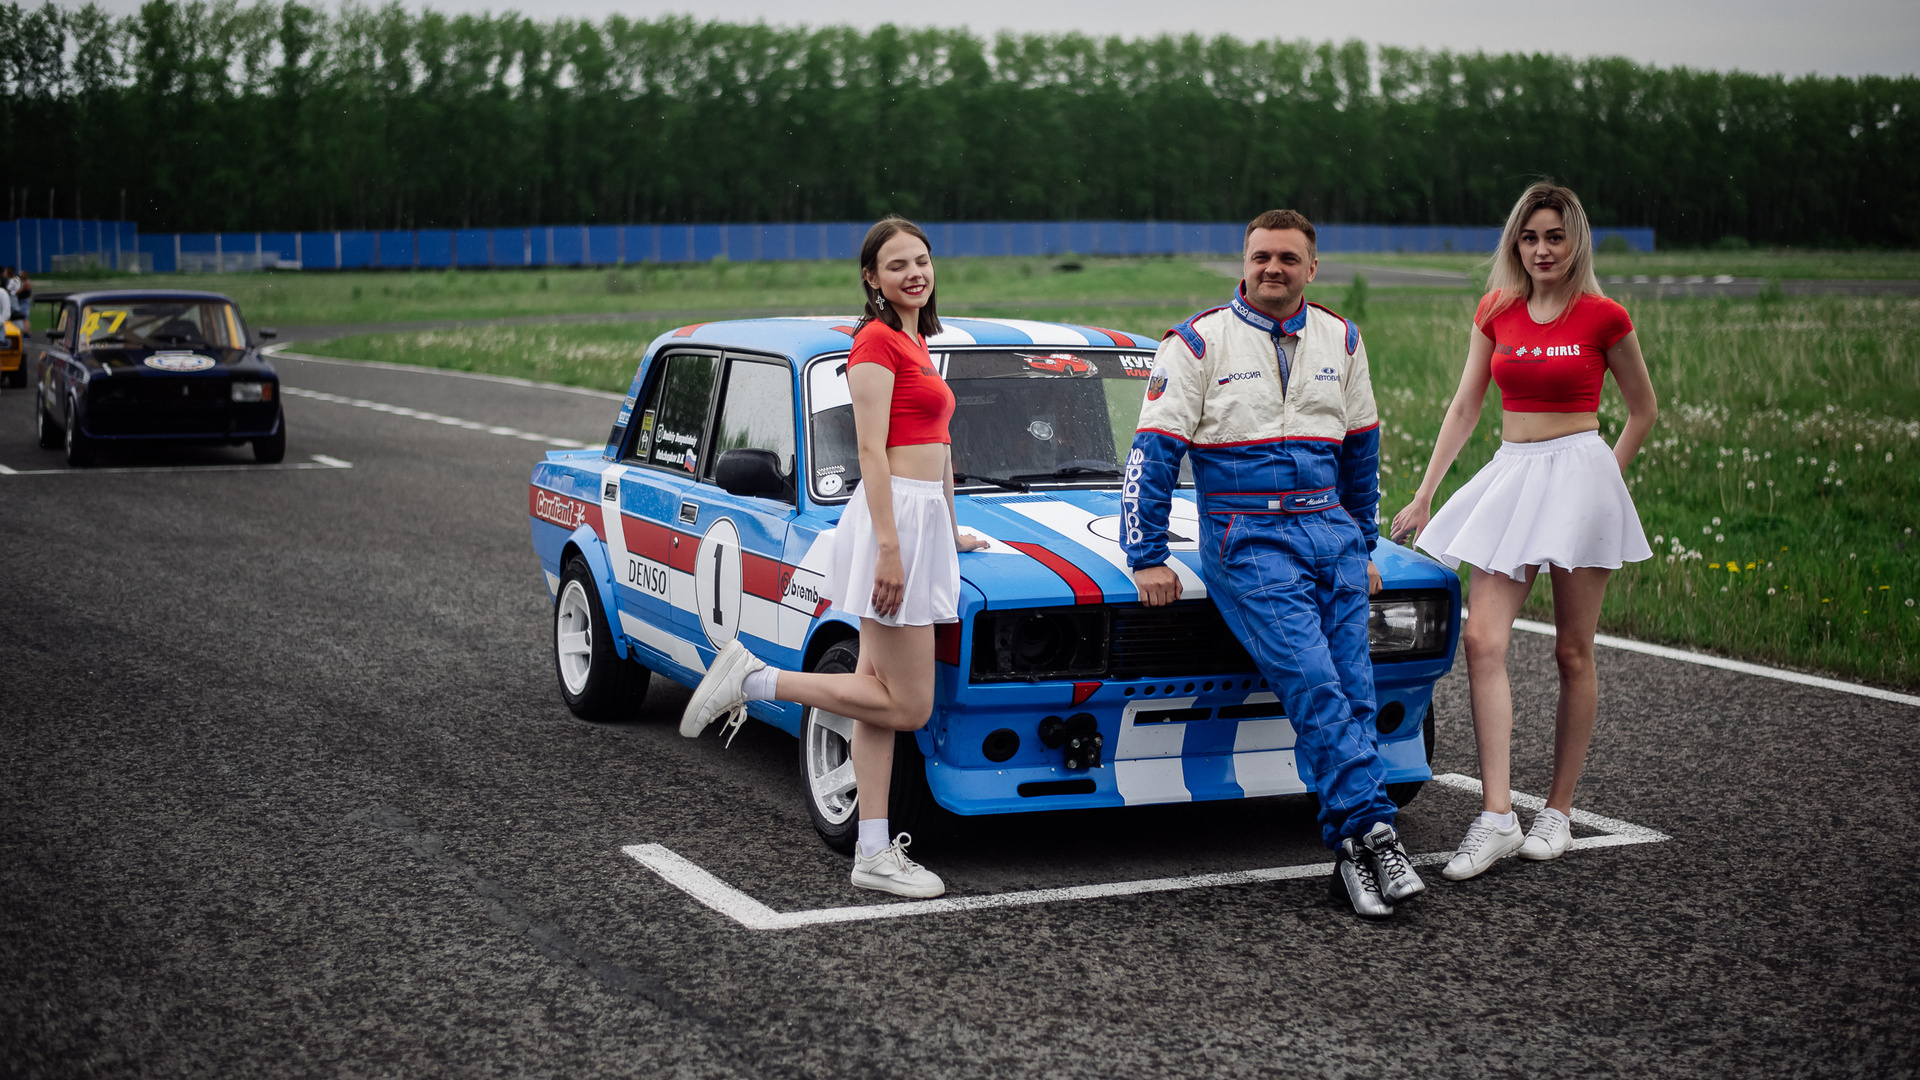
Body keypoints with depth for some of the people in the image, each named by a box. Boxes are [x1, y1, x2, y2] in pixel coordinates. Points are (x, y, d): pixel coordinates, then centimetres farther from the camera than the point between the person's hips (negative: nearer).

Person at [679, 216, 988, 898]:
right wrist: (889, 546, -21)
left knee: (880, 694, 6)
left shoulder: (915, 343, 20)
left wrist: (949, 532, 29)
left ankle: (875, 853, 6)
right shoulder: (875, 340, -9)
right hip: (892, 517, -9)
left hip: (921, 523, 9)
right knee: (908, 706, -8)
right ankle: (755, 679, -3)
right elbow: (871, 450, -16)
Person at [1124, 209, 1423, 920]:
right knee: (1315, 686, -20)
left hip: (1330, 531, 5)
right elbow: (1153, 453, -2)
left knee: (1353, 695, -7)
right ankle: (1372, 831, -18)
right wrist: (1146, 559, -6)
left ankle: (1352, 854, -5)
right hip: (1247, 542, -4)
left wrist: (1362, 545, 26)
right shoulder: (1198, 344, -1)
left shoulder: (1340, 342, 13)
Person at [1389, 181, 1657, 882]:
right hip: (1508, 475, 4)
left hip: (1578, 475, -3)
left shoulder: (1603, 318, -3)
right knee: (1483, 639, -11)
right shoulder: (1495, 311, 8)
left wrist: (1606, 477, 7)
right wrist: (1424, 496, 10)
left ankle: (1558, 812, 13)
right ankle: (1496, 818, -13)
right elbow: (1465, 406, 12)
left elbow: (1642, 409, 10)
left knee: (1573, 652, 3)